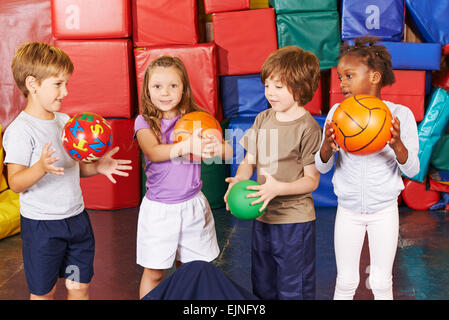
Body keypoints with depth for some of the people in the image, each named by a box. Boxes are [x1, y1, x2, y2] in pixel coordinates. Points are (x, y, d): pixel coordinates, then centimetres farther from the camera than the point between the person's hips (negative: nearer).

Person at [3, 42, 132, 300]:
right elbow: (15, 183, -19)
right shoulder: (20, 130, -16)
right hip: (41, 224, -6)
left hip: (77, 217, 6)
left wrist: (97, 167, -3)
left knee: (80, 285, 15)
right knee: (43, 291, 10)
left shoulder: (65, 121, 6)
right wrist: (41, 167, -37)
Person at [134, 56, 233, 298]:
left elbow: (228, 151, -7)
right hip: (158, 208, -2)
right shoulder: (144, 122, -5)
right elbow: (153, 152, -25)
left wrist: (216, 148, -31)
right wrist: (186, 147, -42)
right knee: (154, 272, 8)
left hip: (192, 204, 2)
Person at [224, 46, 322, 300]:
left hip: (295, 221, -6)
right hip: (263, 216, 6)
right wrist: (238, 180, -11)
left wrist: (278, 188, -28)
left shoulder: (308, 128, -14)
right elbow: (249, 161, 10)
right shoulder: (262, 119, 5)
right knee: (262, 287, 21)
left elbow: (312, 180, -13)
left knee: (293, 289, 7)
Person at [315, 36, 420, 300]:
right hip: (348, 211, 1)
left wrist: (397, 145, -31)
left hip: (384, 211, -1)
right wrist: (328, 146, -30)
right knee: (346, 281, 12)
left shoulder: (400, 115, -12)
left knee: (381, 283, 12)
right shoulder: (337, 113, -9)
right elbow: (321, 167, -7)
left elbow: (413, 170, -11)